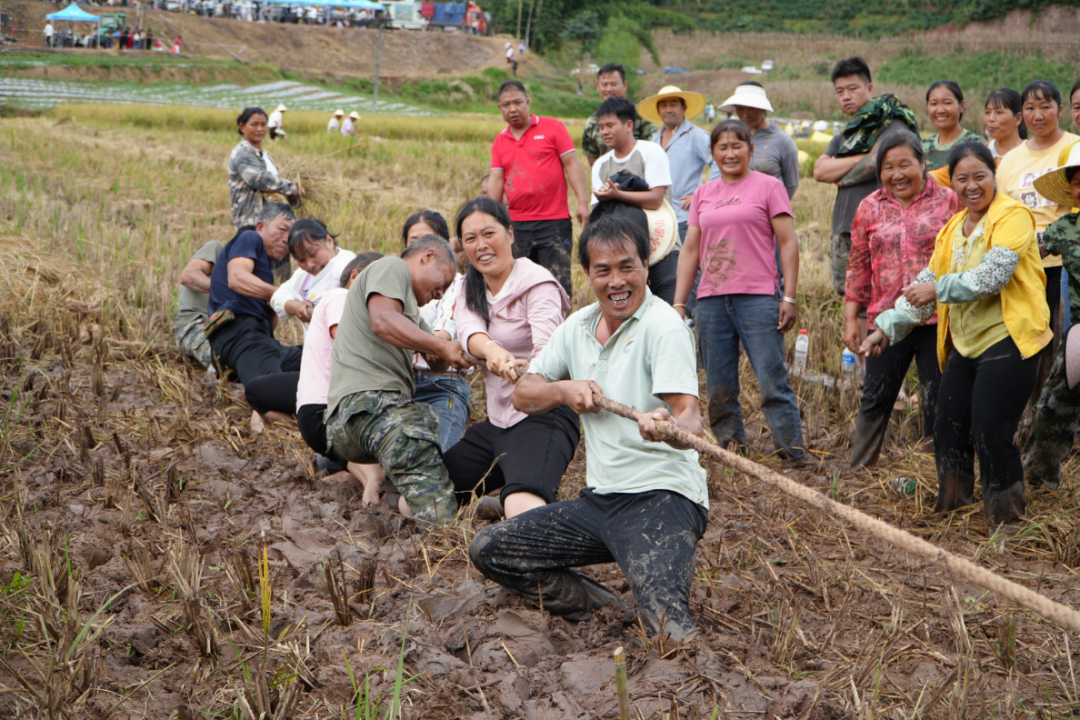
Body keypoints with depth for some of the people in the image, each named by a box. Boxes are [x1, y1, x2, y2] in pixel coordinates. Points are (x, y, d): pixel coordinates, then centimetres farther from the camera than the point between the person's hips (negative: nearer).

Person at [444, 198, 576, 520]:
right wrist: (491, 349, -37)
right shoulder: (470, 291, 11)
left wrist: (524, 370, -48)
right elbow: (469, 331, -13)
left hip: (542, 415, -8)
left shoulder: (537, 284, -8)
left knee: (523, 511, -35)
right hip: (497, 421, 8)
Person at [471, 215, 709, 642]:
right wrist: (564, 389, -7)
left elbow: (690, 420, -24)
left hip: (663, 498, -7)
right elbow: (523, 396, 14)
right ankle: (606, 610, 4)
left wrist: (668, 426, -48)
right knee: (488, 549, 0)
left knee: (667, 622, -29)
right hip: (599, 499, 7)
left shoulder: (663, 326, -12)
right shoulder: (578, 326, 9)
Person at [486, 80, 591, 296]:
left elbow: (571, 164, 0)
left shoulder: (552, 127, 4)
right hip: (517, 225, 4)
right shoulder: (499, 141, 14)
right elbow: (496, 180, 10)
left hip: (554, 222, -4)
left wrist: (583, 202, -10)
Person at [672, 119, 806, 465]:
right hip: (711, 300, 4)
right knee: (718, 388, 4)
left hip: (757, 298, -4)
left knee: (772, 381, -8)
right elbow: (691, 249, 18)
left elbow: (788, 244, 0)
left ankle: (793, 453, -3)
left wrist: (789, 297, -8)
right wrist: (678, 302, 12)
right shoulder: (703, 194, 17)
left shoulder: (768, 187, 4)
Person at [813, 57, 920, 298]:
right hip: (843, 231, 7)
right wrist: (862, 158, -4)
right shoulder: (843, 136, 23)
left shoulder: (891, 123, 0)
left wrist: (841, 177, 2)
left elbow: (875, 163, -15)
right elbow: (819, 170, 7)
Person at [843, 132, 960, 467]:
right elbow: (858, 267, 11)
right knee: (875, 398, 6)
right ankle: (859, 469, 17)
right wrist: (851, 318, 7)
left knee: (938, 401, 4)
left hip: (937, 319, -2)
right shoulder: (870, 208, 8)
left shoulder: (948, 201, 0)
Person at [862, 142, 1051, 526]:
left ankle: (1008, 520, 4)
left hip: (1007, 340, -8)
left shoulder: (1013, 216, -8)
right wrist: (888, 326, 10)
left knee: (990, 434, -11)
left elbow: (992, 276, -21)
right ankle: (950, 510, 23)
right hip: (965, 345, 8)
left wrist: (939, 289, -18)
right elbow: (926, 283, 17)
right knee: (949, 431, 8)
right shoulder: (953, 228, 17)